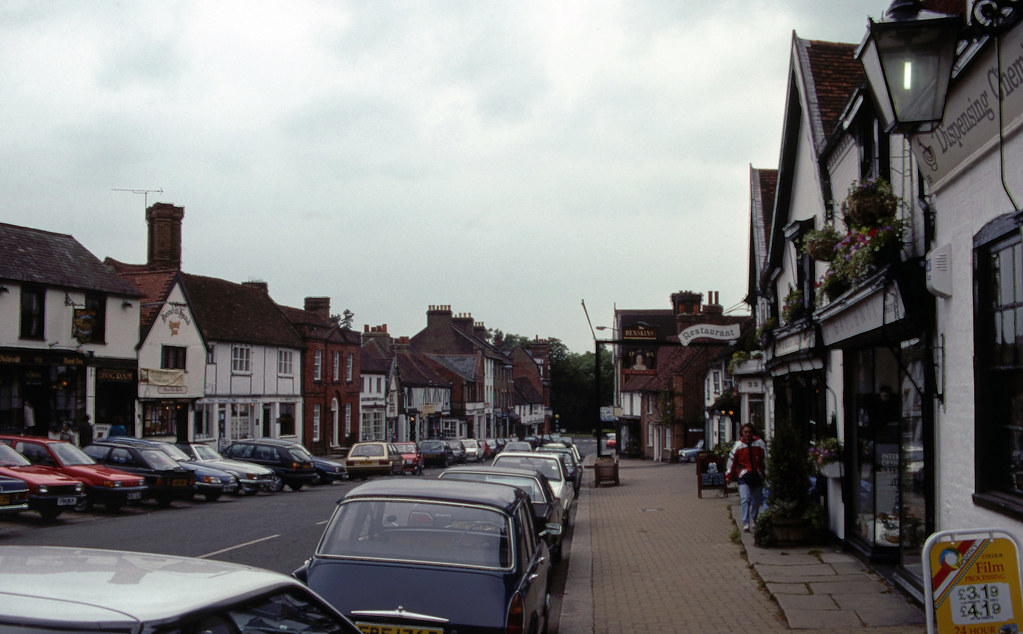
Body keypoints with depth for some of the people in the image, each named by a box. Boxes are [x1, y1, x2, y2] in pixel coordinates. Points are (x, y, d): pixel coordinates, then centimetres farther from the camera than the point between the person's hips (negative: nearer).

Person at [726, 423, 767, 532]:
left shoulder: (759, 443, 0)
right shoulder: (738, 445, -1)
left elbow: (766, 459, 9)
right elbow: (731, 460, 5)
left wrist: (766, 474, 9)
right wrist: (729, 476, 8)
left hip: (757, 476, 2)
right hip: (744, 476, -2)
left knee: (756, 500, 12)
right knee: (745, 499, -15)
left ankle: (753, 520, 32)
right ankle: (746, 523, -16)